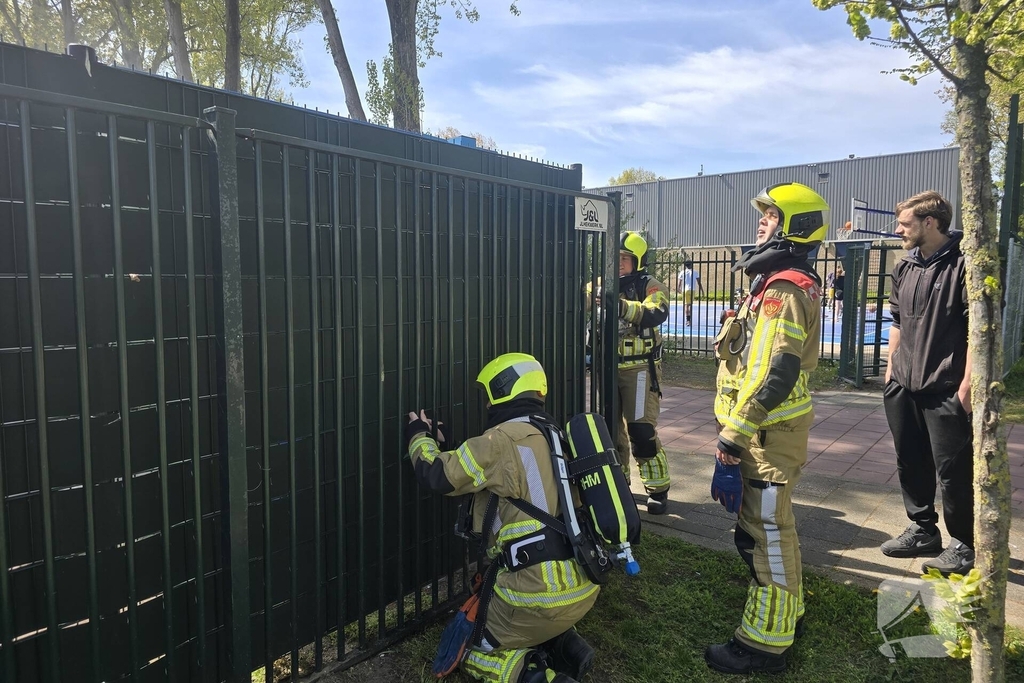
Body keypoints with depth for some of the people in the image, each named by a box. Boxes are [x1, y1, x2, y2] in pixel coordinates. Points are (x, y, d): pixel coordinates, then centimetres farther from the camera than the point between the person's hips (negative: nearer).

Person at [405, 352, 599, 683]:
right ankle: (564, 646, 15)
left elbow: (439, 475, -9)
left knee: (468, 649, 16)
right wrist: (452, 450, 22)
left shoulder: (505, 439, -15)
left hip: (544, 595, -8)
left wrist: (419, 437, 10)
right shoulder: (552, 437, 11)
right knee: (494, 607, 34)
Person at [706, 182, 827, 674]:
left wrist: (734, 433, -21)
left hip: (769, 432, -10)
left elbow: (775, 373, -25)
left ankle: (765, 643, 10)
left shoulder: (783, 289, -18)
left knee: (767, 532, -2)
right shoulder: (781, 283, 16)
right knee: (770, 525, 20)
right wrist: (740, 427, 21)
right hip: (768, 429, 10)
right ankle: (786, 612, 36)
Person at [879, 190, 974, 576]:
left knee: (953, 469, 1)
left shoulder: (963, 265, -11)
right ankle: (924, 530, 31)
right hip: (904, 386, 7)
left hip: (945, 390, -7)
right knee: (910, 463, 15)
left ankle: (964, 544, 19)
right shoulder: (905, 268, 10)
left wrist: (967, 382, -15)